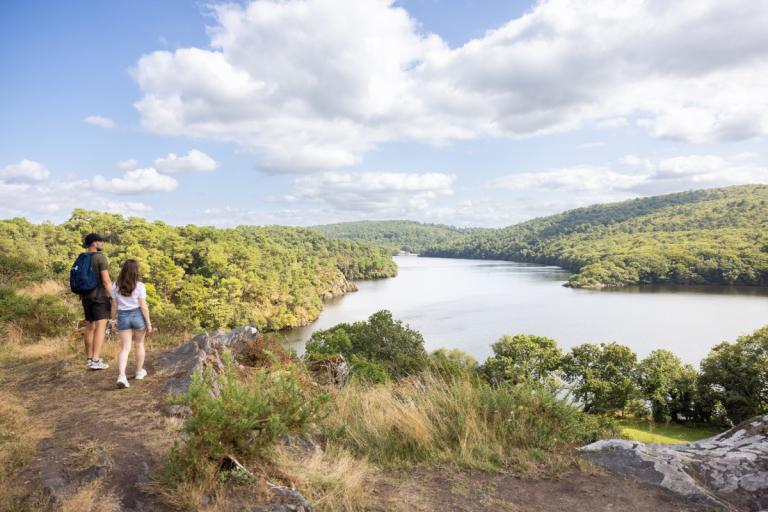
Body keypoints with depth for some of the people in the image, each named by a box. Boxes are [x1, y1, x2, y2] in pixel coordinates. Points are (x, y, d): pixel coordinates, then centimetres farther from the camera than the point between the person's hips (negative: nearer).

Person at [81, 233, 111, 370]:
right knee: (101, 328, -8)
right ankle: (95, 361, -14)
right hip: (100, 296, -8)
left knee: (89, 327, 16)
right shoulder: (101, 258, -13)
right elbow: (106, 280, -18)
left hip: (86, 296, 8)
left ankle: (89, 358, 25)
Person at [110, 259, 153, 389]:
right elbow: (143, 306, -12)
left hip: (123, 317, 2)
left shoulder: (115, 286, -2)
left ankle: (122, 376, -14)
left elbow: (114, 305, 3)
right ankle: (139, 372, 31)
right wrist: (148, 322, -5)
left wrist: (113, 320, 16)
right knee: (139, 344, 18)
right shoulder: (139, 286, -12)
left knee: (125, 348, 4)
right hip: (138, 315, -2)